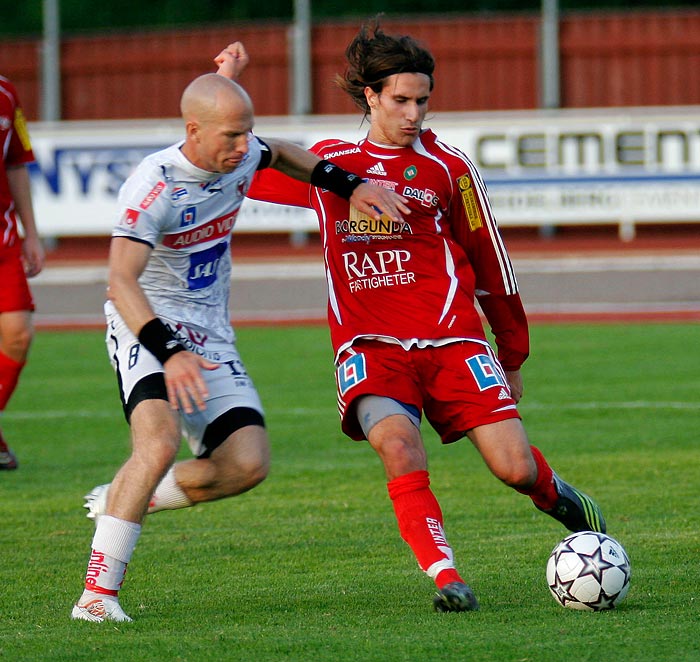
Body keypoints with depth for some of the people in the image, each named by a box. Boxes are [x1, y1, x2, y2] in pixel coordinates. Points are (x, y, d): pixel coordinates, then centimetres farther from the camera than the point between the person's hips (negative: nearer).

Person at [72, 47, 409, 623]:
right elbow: (121, 282, -33)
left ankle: (123, 500, 13)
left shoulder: (243, 156, -2)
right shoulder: (153, 187, -24)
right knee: (159, 443, -31)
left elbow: (281, 156, 24)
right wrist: (170, 351, -46)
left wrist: (351, 186, 13)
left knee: (247, 463, -10)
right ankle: (97, 594, -26)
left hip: (210, 334, 7)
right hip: (146, 328, -7)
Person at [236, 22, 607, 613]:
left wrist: (513, 357, 16)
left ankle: (557, 496, 26)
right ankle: (447, 578, -24)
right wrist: (226, 87, 14)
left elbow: (490, 261, 12)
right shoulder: (328, 163, 10)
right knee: (398, 444, -30)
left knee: (515, 469, -10)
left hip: (452, 339, 0)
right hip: (369, 345, 1)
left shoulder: (446, 166, 4)